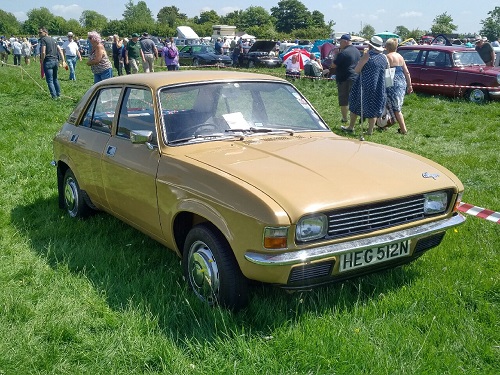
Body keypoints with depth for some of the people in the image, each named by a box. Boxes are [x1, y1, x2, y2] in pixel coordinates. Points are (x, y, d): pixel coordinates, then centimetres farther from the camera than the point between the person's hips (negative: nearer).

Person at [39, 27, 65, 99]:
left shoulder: (43, 39, -6)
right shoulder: (53, 39, 17)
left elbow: (43, 52, -15)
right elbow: (60, 50, 13)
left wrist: (42, 62, -5)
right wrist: (63, 61, 12)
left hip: (48, 61, -7)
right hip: (56, 61, 7)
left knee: (50, 80, -3)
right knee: (55, 79, 19)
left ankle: (54, 96, -8)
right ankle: (58, 95, 21)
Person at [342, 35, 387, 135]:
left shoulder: (367, 55, -13)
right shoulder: (384, 57, 3)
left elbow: (356, 70, -14)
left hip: (366, 85, -4)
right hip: (379, 88, 4)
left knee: (355, 105, 12)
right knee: (373, 108, 10)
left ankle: (351, 127, 19)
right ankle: (370, 130, 10)